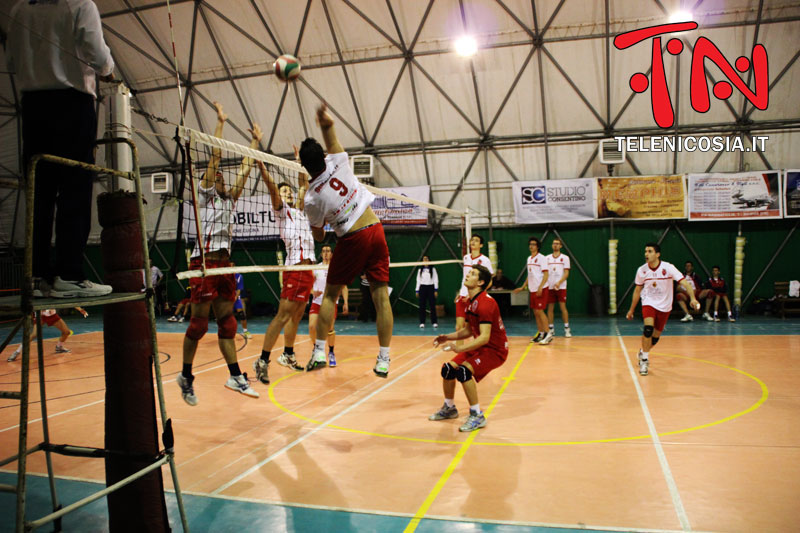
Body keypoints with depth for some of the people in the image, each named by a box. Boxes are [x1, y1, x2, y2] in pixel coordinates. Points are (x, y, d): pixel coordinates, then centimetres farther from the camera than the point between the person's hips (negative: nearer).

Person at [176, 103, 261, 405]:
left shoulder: (229, 199, 19)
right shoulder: (204, 195, 3)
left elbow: (245, 170, 21)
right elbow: (214, 157, -3)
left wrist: (255, 141, 24)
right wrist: (220, 122, -1)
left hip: (224, 263, 7)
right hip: (204, 261, -7)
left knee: (227, 321, 6)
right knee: (199, 322, -2)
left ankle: (235, 376, 9)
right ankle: (186, 376, 12)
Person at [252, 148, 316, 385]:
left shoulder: (299, 210, 22)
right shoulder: (281, 210, 3)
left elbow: (304, 186, 31)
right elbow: (271, 186, -11)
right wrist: (259, 160, -20)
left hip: (307, 270, 7)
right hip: (294, 268, -7)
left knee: (296, 316, 14)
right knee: (283, 315, -12)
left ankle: (288, 355, 26)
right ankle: (262, 361, -8)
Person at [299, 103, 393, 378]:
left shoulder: (312, 199, -8)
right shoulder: (339, 163, -3)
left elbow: (318, 236, 7)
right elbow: (328, 125, 11)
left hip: (353, 240, -3)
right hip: (376, 231, 4)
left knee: (330, 294, 13)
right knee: (381, 296, 2)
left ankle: (319, 351, 12)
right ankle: (383, 360, 4)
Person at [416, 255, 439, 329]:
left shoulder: (433, 269, 3)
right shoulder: (420, 270, 11)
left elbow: (436, 280, 1)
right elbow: (418, 280, 12)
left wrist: (436, 290, -6)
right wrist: (417, 290, 6)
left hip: (430, 287, -2)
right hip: (422, 288, 2)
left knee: (432, 306, -4)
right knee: (422, 306, 0)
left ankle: (434, 322, 1)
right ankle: (422, 323, 4)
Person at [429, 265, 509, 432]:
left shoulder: (485, 303, -25)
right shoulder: (470, 302, 7)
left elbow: (484, 337, -33)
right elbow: (468, 330, 18)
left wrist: (459, 348, -41)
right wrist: (447, 337, 5)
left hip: (495, 349, -9)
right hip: (479, 347, 10)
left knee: (463, 370, -29)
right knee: (448, 368, 4)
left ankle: (477, 416, -14)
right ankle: (449, 408, 27)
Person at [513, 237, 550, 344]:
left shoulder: (541, 258, -9)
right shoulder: (529, 259, 15)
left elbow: (546, 274, -14)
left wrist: (540, 287, -24)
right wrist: (523, 287, 21)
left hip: (541, 289, -8)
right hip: (532, 289, 8)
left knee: (539, 311, -10)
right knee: (535, 312, 9)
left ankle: (548, 334, -5)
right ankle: (540, 333, 16)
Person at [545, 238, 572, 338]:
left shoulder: (565, 258, 2)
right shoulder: (547, 258, 9)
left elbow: (566, 273, -4)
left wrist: (559, 282, -19)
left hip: (561, 287, -2)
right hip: (550, 287, 2)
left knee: (563, 307, -4)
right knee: (550, 308, 3)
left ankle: (567, 329, 4)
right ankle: (550, 329, 11)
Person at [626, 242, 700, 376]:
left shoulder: (668, 268, -17)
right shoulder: (642, 270, -8)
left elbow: (685, 283, -24)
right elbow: (637, 291, 5)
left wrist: (692, 298, -42)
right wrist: (631, 310, 10)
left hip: (664, 306, 0)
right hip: (649, 303, 0)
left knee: (656, 337, 7)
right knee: (648, 328, -24)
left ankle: (643, 353, 38)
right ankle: (644, 360, -9)